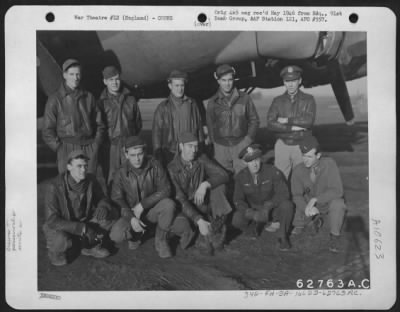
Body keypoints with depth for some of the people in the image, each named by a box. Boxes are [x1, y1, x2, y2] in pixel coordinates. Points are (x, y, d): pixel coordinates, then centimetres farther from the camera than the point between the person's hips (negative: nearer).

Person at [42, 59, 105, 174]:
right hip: (67, 149, -3)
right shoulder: (55, 99, 2)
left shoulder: (88, 97, 11)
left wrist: (97, 142, 6)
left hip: (90, 148, 3)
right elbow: (47, 130, 2)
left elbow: (99, 124, 17)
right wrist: (59, 148, -5)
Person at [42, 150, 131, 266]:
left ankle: (91, 244, 5)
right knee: (61, 242, -37)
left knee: (112, 213, -14)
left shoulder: (90, 180, -12)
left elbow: (102, 199, 5)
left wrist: (103, 207, -23)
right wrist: (82, 229, -32)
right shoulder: (55, 187, -24)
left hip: (84, 221, 5)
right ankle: (56, 250, 1)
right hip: (61, 226, -4)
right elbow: (52, 220, -25)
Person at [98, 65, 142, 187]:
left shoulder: (130, 99, 11)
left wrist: (133, 138, 12)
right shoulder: (102, 102, 3)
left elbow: (138, 121, 17)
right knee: (111, 178, -1)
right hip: (111, 144, -2)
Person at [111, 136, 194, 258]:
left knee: (168, 204, -32)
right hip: (130, 213, 0)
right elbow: (116, 199, -10)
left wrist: (142, 205, -21)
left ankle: (161, 240, -11)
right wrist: (131, 218, -26)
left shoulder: (155, 166, -11)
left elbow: (165, 190, -13)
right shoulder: (121, 173, -11)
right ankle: (135, 234, 11)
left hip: (151, 209, 0)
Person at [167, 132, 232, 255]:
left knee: (218, 185, -20)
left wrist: (205, 185, -34)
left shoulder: (202, 159, -6)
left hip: (202, 205, 3)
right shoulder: (172, 169, -18)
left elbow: (224, 175, -15)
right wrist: (199, 221, -36)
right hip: (184, 210, -3)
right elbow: (180, 200, -25)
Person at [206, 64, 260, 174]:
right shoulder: (213, 102, 4)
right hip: (221, 146, 1)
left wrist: (249, 138, 0)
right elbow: (210, 125, 13)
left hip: (241, 144, -1)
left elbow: (254, 120, 9)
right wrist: (214, 142, 7)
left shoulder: (244, 98, 2)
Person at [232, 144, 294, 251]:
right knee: (237, 221, -26)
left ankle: (283, 236, -8)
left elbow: (283, 193, -21)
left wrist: (268, 206, -34)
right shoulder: (240, 177, -14)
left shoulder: (273, 172, -22)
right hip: (253, 208, 2)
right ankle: (258, 222, 9)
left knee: (287, 206, -34)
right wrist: (252, 214, -30)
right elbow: (238, 200, -12)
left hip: (273, 206, -1)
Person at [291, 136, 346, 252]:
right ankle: (298, 228, 19)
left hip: (330, 202, -3)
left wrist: (314, 199, -40)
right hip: (309, 203, 3)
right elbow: (297, 195, -14)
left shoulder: (329, 164, -28)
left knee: (337, 204, -34)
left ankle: (335, 236, -10)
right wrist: (307, 207, -34)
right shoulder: (298, 170, -20)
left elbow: (337, 191, -32)